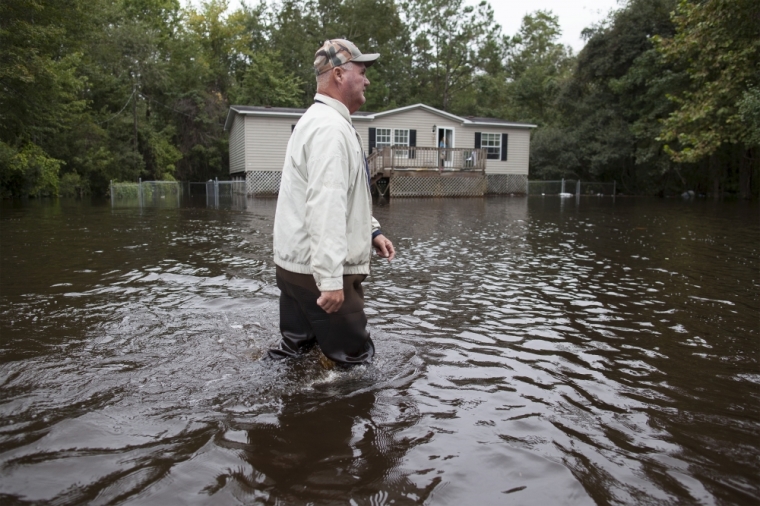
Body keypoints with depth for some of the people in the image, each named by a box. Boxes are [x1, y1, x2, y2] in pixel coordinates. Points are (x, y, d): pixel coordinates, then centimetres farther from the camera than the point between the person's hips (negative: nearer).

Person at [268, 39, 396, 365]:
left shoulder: (320, 121, 19)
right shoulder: (331, 127, -17)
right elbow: (324, 207, -26)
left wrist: (372, 231, 19)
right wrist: (331, 280, -28)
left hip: (295, 264, 11)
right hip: (319, 271, -11)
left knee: (296, 352, 18)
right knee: (355, 359, 0)